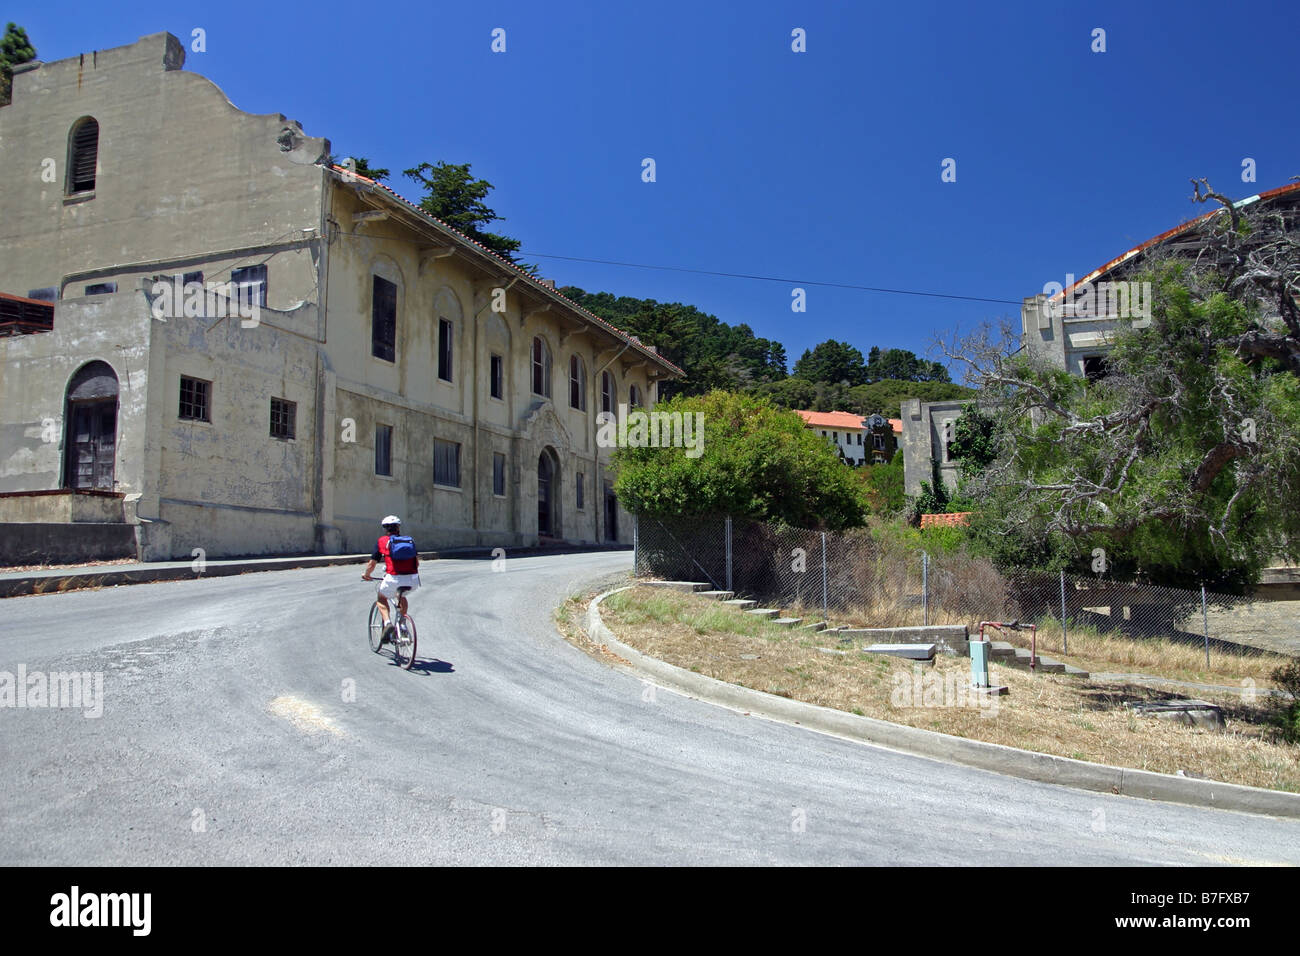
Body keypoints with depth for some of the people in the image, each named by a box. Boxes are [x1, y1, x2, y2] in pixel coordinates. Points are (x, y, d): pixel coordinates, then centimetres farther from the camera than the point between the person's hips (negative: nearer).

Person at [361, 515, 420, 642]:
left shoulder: (382, 541, 9)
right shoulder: (410, 540, 18)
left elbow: (372, 564, 12)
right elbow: (417, 562, 22)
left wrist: (366, 575, 32)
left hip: (394, 579, -3)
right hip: (413, 580, 4)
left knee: (381, 598, 24)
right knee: (401, 595, 35)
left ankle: (387, 623, 1)